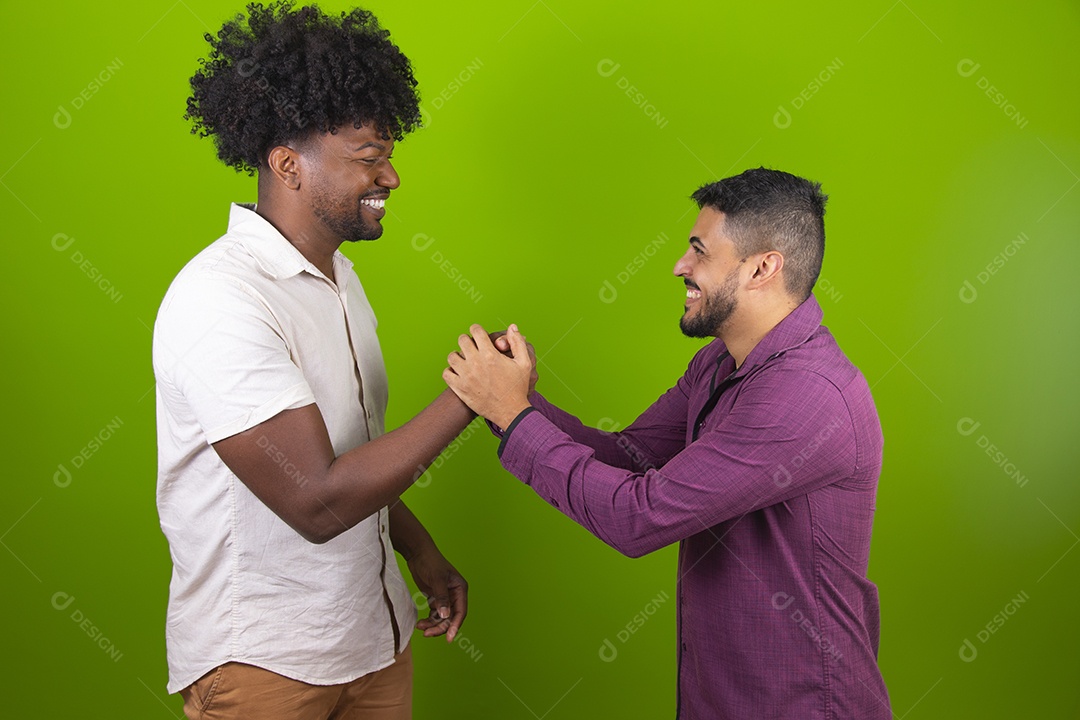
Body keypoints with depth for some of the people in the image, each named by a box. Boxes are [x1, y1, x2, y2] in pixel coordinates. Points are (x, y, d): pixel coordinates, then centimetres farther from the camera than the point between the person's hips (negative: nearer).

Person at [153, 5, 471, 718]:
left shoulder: (338, 276, 6)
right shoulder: (219, 301, -23)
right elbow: (318, 500, -28)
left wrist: (420, 551, 10)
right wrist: (468, 396, -25)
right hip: (261, 660, -7)